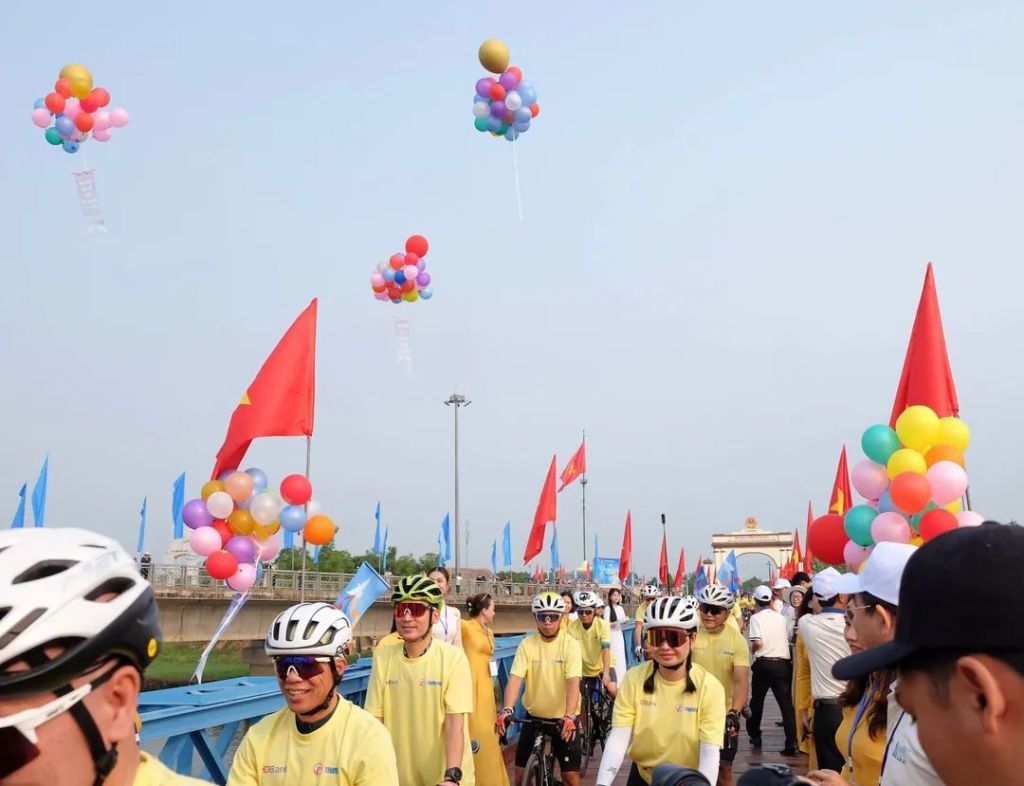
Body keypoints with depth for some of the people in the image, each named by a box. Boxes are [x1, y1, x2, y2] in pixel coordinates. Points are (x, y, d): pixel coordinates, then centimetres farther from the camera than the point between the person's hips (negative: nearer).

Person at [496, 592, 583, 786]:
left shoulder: (570, 644, -13)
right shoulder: (527, 644, -8)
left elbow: (573, 682, -23)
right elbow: (515, 678, -17)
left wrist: (569, 715, -37)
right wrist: (507, 709, -33)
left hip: (563, 717, -2)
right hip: (534, 715, 2)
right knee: (521, 770, 5)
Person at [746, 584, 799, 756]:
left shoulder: (756, 618, -5)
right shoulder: (780, 617, 10)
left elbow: (758, 643, -15)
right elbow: (787, 639, 17)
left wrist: (752, 648, 5)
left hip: (763, 663, -2)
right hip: (783, 663, 3)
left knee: (757, 700, 17)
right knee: (786, 702, -3)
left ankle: (755, 736, 29)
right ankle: (792, 743, -13)